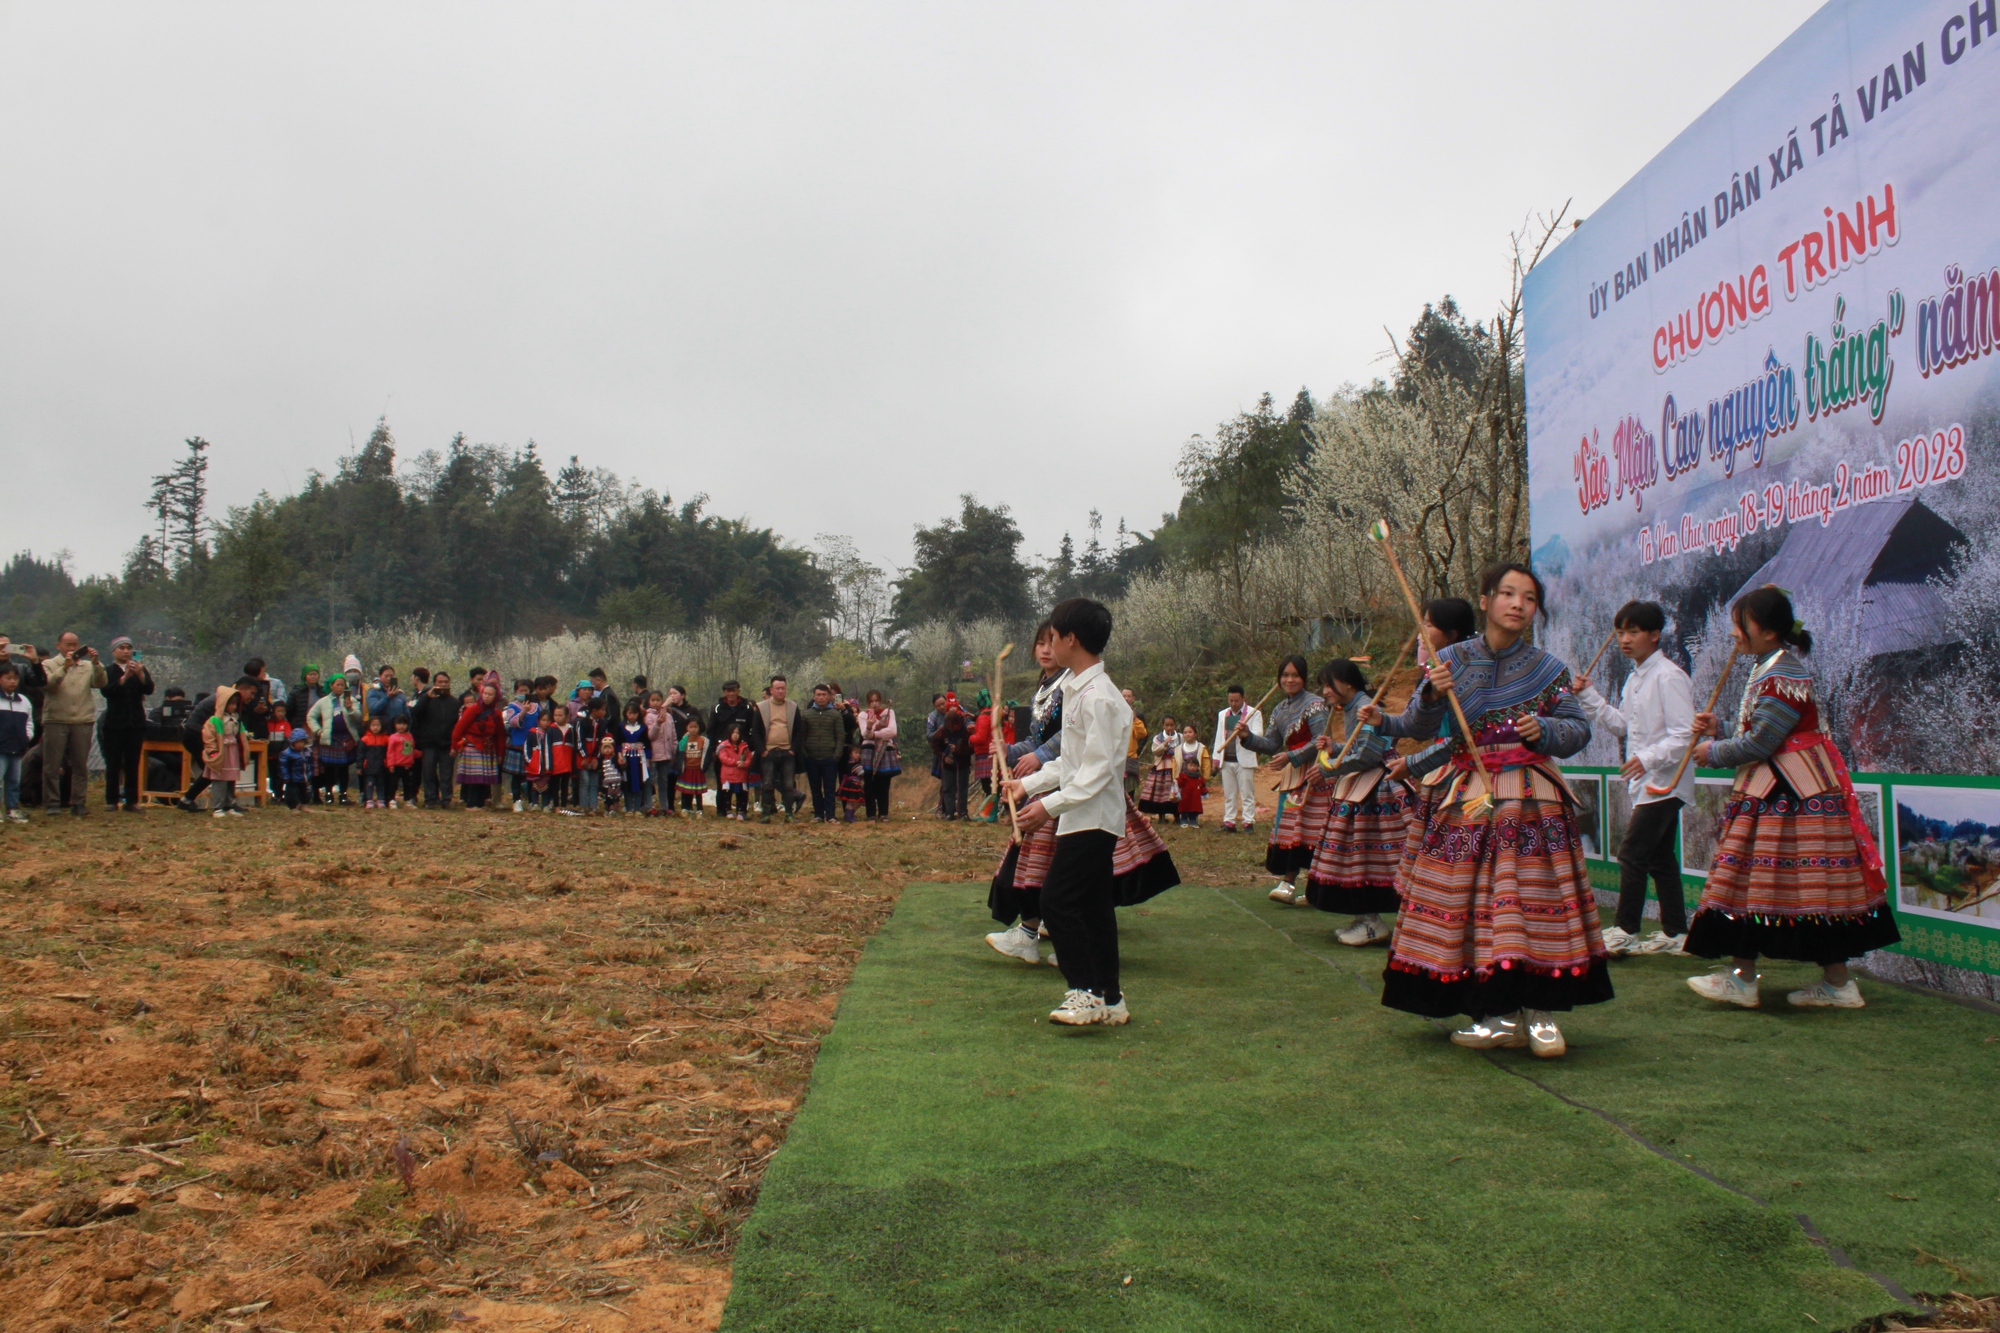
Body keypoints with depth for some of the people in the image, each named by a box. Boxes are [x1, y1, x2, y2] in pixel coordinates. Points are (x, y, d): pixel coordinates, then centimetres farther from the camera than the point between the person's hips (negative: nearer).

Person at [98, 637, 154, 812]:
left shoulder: (140, 670, 10)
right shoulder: (108, 671, 4)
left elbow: (149, 689, -7)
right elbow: (106, 691, -14)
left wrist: (141, 674, -24)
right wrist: (124, 677, -26)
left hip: (135, 724, 1)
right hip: (114, 724, -1)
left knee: (133, 764, 1)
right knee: (113, 764, 0)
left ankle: (131, 801, 2)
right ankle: (111, 800, 5)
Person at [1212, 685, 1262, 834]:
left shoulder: (1254, 713, 0)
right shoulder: (1222, 714, 17)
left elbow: (1259, 734, -10)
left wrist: (1247, 732, -31)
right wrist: (1216, 757, 13)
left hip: (1244, 760, -5)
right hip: (1226, 760, 5)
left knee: (1247, 794, -4)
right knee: (1228, 794, 9)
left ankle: (1248, 822, -3)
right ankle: (1229, 822, 12)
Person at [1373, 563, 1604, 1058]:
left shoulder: (1548, 669, 5)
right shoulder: (1452, 661, 5)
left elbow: (1578, 730, 6)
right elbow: (1417, 729, 1)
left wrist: (1544, 730, -13)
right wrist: (1433, 695, -17)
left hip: (1534, 797, -1)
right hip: (1470, 797, 1)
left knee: (1533, 898, -5)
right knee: (1473, 900, 0)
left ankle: (1540, 1012, 5)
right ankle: (1501, 1013, 11)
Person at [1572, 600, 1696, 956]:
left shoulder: (1669, 677, -15)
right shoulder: (1635, 678, 13)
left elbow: (1685, 735, -19)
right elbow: (1622, 724, 18)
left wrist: (1648, 757, -29)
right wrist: (1589, 697, 9)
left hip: (1663, 782, -9)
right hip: (1646, 781, 9)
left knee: (1631, 854, -9)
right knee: (1660, 858, 12)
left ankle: (1625, 931, -3)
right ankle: (1675, 933, 19)